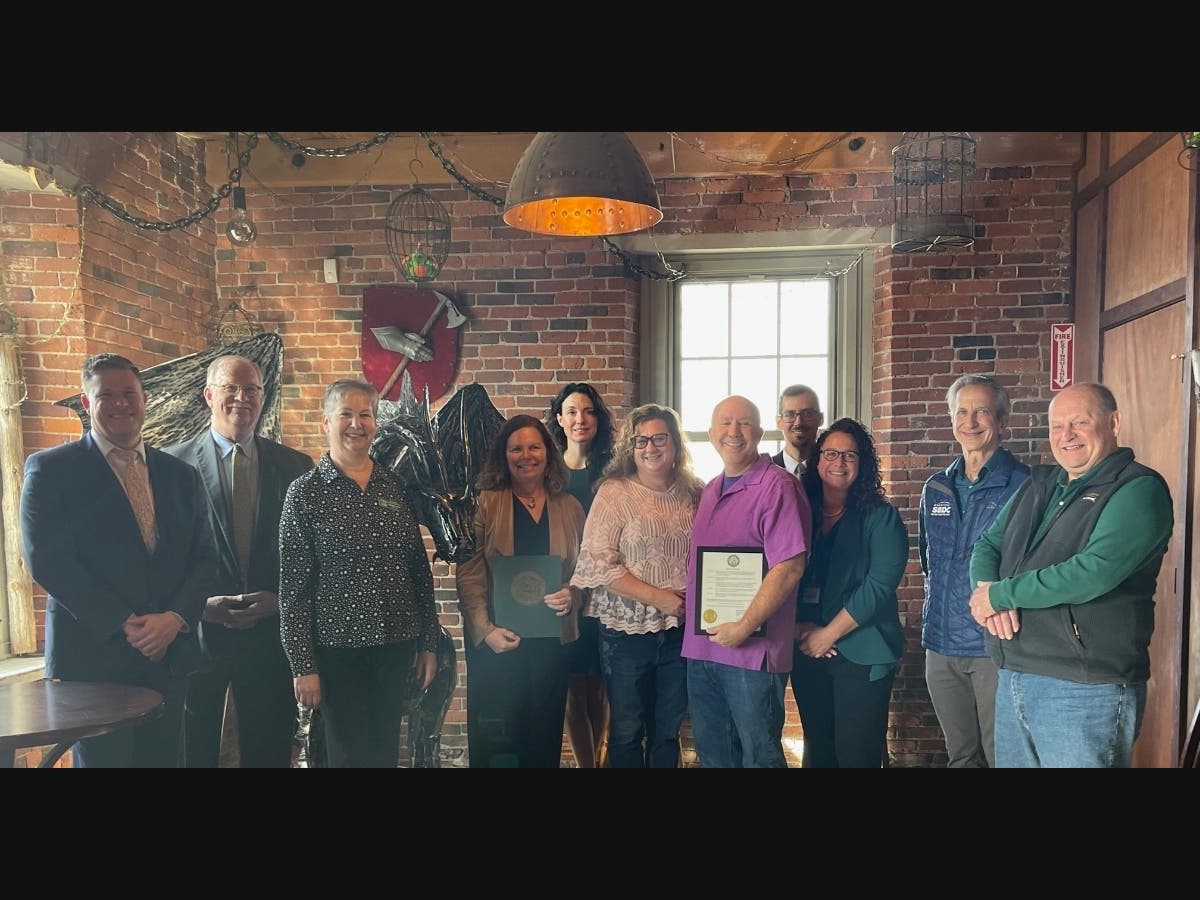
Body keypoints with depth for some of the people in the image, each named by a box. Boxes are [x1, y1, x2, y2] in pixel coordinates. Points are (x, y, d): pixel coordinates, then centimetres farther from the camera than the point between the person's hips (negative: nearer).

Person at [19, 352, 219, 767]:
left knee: (161, 759, 11)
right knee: (102, 758, 4)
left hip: (168, 657, 4)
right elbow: (47, 560, -9)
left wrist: (175, 618, -10)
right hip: (92, 657, -4)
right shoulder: (50, 469, -1)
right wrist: (123, 624, -14)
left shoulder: (181, 475, 11)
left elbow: (204, 557, 8)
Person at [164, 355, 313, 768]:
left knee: (269, 753, 12)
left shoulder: (295, 466, 4)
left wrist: (280, 599, -8)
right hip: (197, 634, -1)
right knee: (193, 753, 12)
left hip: (271, 633, 2)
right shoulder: (174, 463, -2)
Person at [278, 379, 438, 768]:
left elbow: (420, 570, 8)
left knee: (386, 752, 16)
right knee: (349, 754, 9)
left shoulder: (396, 486, 4)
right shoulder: (305, 492, -5)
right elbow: (293, 586, -6)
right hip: (338, 649, -3)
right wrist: (302, 665, -8)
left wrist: (429, 644, 7)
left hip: (397, 646, 3)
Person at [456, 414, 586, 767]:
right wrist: (486, 630, -16)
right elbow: (468, 575, -7)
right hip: (494, 643, -2)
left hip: (551, 641, 2)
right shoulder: (484, 504, -1)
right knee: (494, 741, 6)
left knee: (544, 739, 12)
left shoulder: (570, 508, 7)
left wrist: (572, 596, -11)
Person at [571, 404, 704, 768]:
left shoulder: (695, 492, 4)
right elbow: (598, 563, -14)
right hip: (628, 631, -3)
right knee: (627, 731, 10)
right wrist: (660, 598, -17)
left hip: (680, 629, 3)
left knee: (668, 730, 16)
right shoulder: (614, 493, -7)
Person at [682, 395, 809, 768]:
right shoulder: (710, 491, 14)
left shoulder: (777, 487, -12)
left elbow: (790, 567, -19)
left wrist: (744, 627, -19)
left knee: (758, 755, 6)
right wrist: (693, 619, 11)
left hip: (752, 652, -7)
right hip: (702, 647, 8)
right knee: (711, 753, 17)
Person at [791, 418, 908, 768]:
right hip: (805, 652, 4)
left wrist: (828, 634, -14)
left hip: (861, 655, -3)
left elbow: (880, 585, -13)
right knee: (817, 749, 13)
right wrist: (798, 629, -10)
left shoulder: (881, 517, -3)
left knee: (857, 752, 2)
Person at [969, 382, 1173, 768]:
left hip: (1085, 692, -7)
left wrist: (999, 595, -15)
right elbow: (987, 545, 13)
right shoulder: (1037, 486, 13)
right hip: (1012, 681, 7)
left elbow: (1095, 572, -23)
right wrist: (986, 588, -11)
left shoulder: (1138, 490, -10)